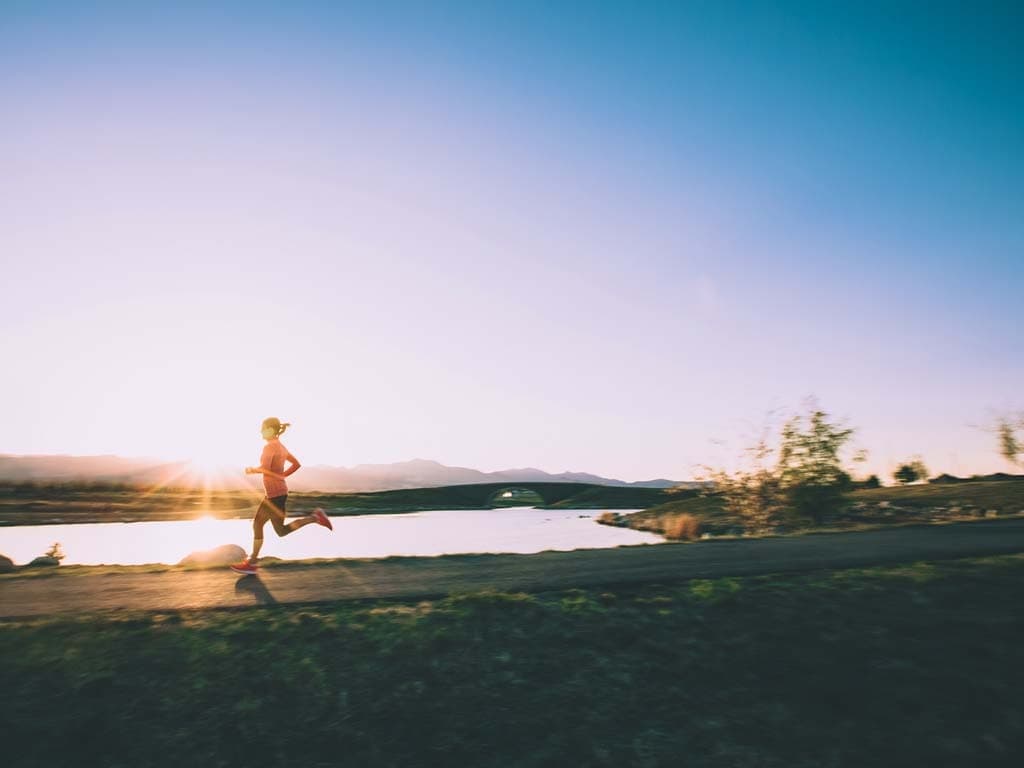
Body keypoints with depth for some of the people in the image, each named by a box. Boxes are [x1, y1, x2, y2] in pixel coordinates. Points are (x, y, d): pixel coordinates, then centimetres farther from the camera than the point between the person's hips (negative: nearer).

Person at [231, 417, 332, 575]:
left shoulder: (270, 446, -16)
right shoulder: (281, 446, 12)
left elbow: (264, 468, -27)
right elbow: (296, 464, 18)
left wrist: (252, 470, -7)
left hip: (276, 494, -9)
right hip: (273, 494, 9)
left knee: (281, 531, 0)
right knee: (257, 524, 12)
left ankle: (315, 517, -4)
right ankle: (252, 562, 18)